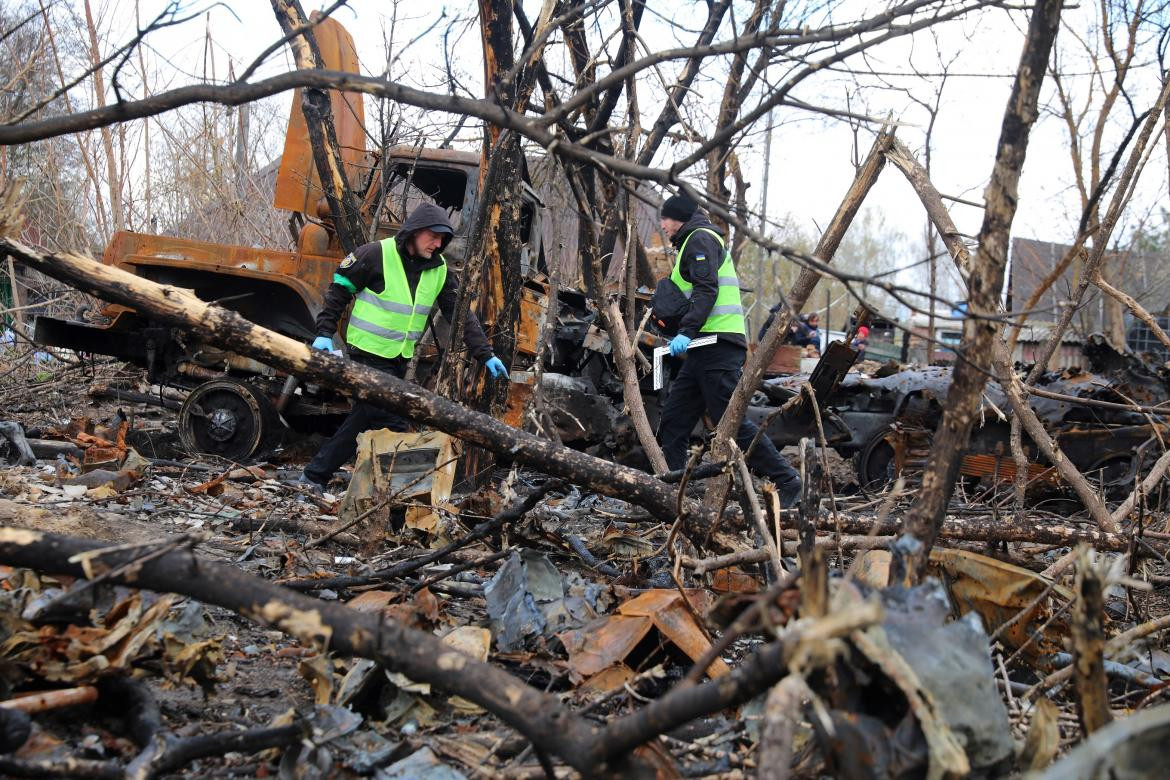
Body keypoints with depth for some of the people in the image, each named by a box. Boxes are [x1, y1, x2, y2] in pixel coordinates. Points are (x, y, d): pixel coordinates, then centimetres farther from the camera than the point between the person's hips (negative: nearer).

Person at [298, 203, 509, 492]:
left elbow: (461, 314, 4)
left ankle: (315, 475, 24)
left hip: (399, 359, 7)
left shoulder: (439, 269, 3)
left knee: (363, 418, 12)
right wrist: (325, 333, -13)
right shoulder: (377, 254, -13)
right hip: (369, 352, -7)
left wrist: (485, 355, -2)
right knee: (391, 425, -11)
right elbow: (339, 291, -6)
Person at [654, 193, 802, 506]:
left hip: (716, 346, -10)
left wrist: (686, 333, -26)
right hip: (704, 350, 10)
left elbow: (706, 291, -17)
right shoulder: (694, 242, 28)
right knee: (673, 421, 6)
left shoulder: (700, 239, -3)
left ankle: (786, 480, -5)